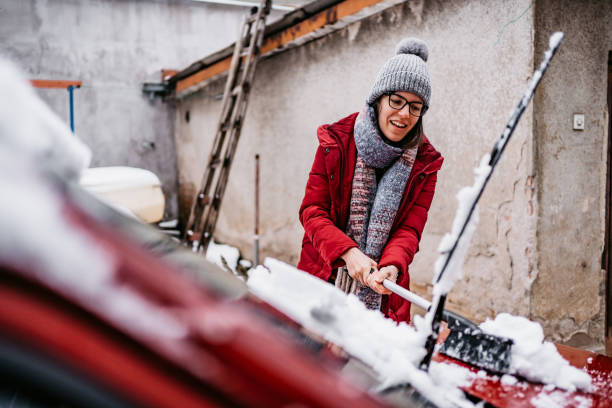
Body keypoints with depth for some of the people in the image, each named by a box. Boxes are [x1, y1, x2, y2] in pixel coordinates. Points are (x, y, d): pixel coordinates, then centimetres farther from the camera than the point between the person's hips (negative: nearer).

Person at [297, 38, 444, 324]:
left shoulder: (424, 163, 1)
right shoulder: (336, 142, -3)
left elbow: (409, 229, -5)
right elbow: (312, 211, -5)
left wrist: (392, 266, -26)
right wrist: (349, 253, -21)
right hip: (323, 281, 0)